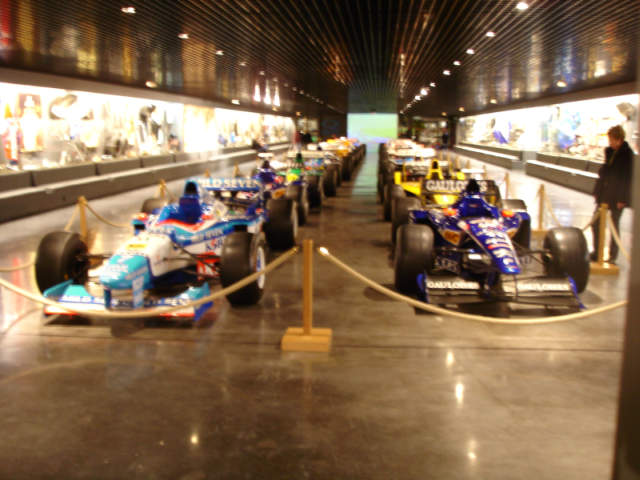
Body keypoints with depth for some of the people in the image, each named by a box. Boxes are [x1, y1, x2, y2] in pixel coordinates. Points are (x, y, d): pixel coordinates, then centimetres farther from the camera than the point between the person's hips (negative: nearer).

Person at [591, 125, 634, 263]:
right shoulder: (609, 151, 7)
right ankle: (596, 252, 19)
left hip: (617, 197, -6)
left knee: (614, 225, 4)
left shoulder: (627, 154, -12)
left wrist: (622, 199, -15)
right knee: (596, 223, 7)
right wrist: (597, 191, 10)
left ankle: (613, 256, 15)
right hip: (604, 194, 6)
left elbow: (627, 178, -13)